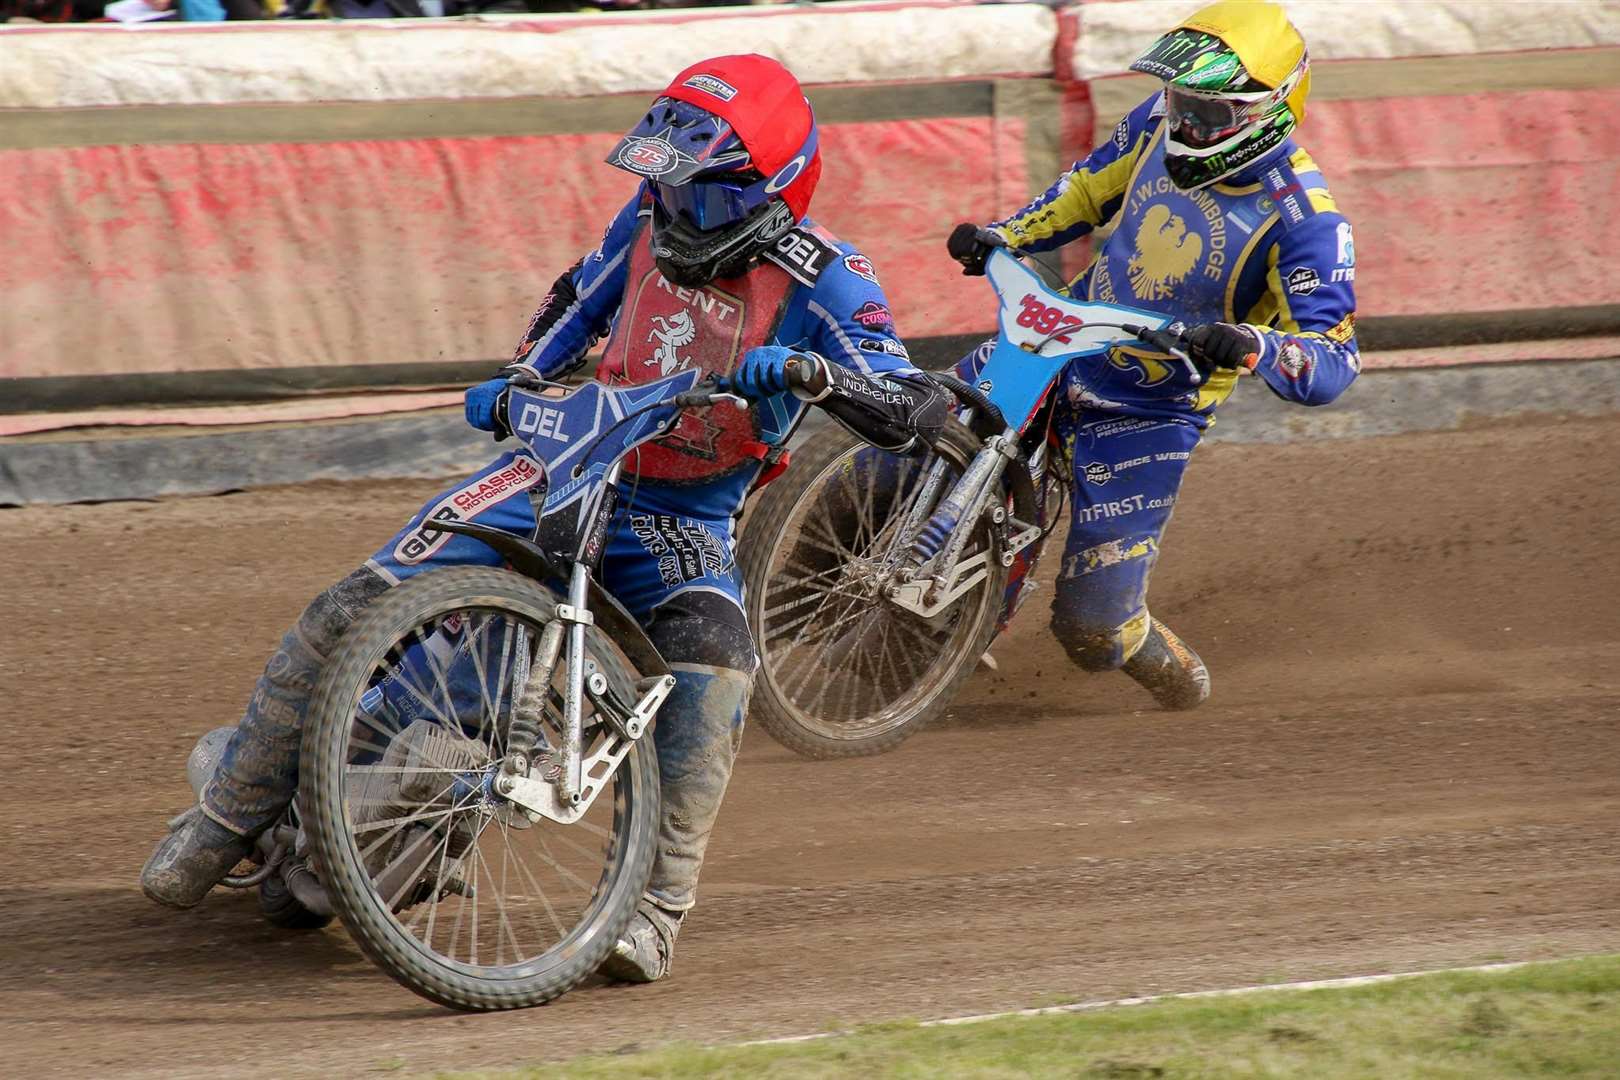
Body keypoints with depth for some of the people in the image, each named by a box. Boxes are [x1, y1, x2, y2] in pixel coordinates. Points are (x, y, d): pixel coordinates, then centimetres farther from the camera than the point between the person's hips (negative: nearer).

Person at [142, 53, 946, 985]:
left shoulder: (822, 281, -17)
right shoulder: (653, 220, -2)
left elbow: (919, 414, -28)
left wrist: (818, 375, -44)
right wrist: (521, 379, 7)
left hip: (684, 521, -4)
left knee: (712, 665, -36)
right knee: (351, 615, -10)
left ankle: (660, 907, -29)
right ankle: (232, 818, 7)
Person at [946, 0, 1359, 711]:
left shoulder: (1305, 223, -25)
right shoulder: (1163, 122, -8)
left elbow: (1332, 365, -29)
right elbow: (1091, 187, 14)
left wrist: (1254, 347, -48)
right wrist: (1002, 236, 0)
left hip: (1150, 410, -5)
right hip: (1067, 337, 5)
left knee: (1093, 625, -9)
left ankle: (1176, 676, 25)